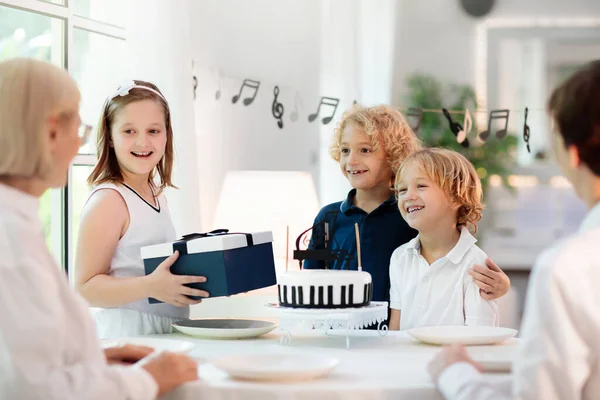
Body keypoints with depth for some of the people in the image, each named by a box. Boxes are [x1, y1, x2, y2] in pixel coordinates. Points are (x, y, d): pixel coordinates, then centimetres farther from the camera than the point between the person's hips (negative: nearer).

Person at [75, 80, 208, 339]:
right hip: (124, 336, -7)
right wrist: (150, 286, -27)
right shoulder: (108, 200, -12)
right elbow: (86, 287, -15)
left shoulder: (157, 195, 12)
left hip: (167, 335, 7)